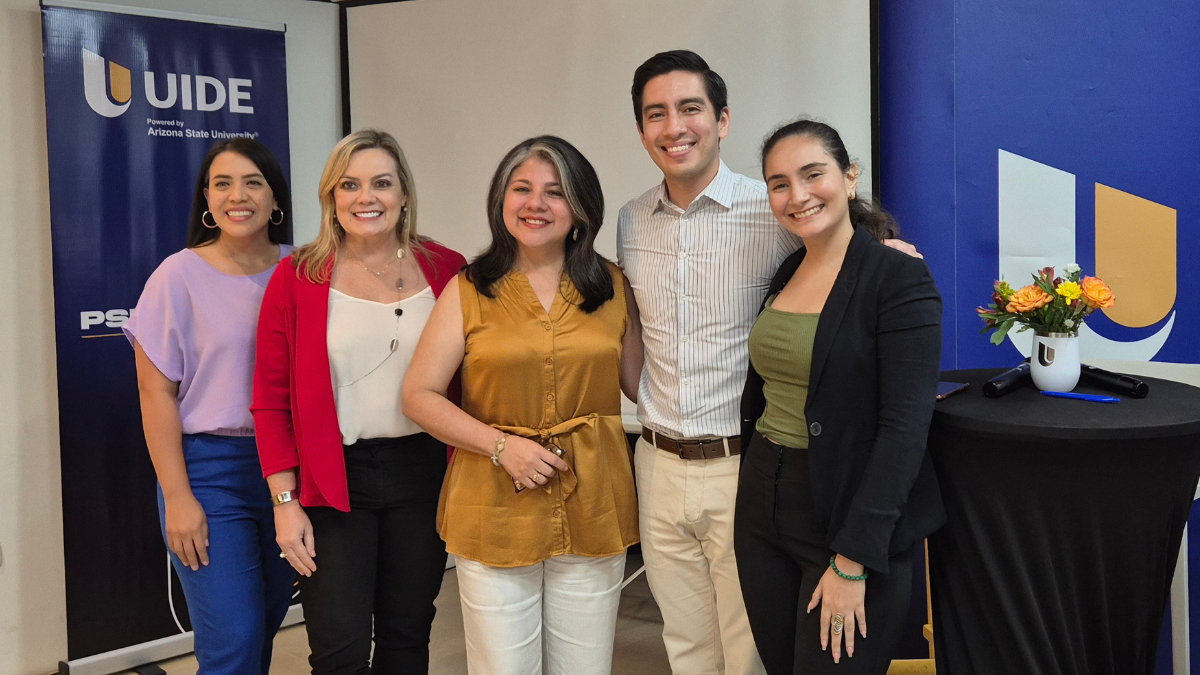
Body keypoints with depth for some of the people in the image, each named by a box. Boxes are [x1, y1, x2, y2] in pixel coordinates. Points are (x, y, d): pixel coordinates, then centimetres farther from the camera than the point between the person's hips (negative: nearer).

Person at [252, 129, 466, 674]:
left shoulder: (446, 271, 1)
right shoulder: (297, 278, -3)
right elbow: (271, 401, -2)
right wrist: (285, 500, -7)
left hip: (423, 475, 2)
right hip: (333, 478, -2)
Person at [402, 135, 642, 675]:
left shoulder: (612, 287, 6)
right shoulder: (469, 291, 0)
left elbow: (642, 384, 11)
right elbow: (419, 395, -2)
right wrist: (500, 446, -12)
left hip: (592, 508, 2)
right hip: (496, 509, -1)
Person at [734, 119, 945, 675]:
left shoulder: (901, 279, -13)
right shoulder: (782, 275, 8)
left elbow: (905, 428, -18)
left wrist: (853, 560, -20)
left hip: (851, 516, -6)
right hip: (763, 509, 7)